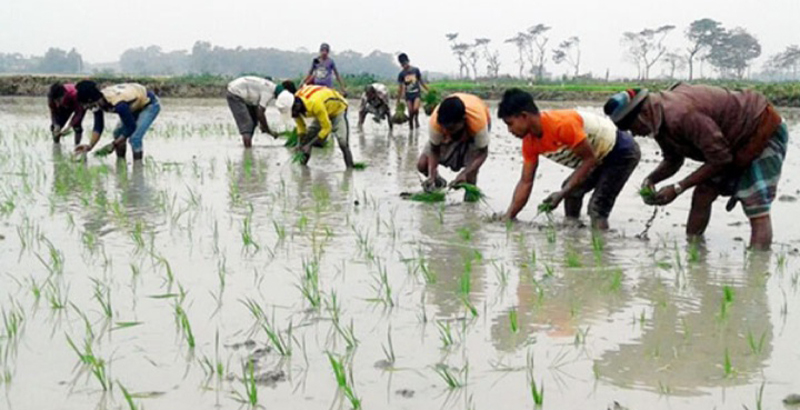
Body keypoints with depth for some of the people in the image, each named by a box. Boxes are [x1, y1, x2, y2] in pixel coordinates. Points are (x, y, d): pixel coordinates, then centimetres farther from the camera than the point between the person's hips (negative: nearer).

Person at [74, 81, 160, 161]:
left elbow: (131, 127, -31)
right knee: (118, 133, 5)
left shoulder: (118, 104, -39)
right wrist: (90, 146, -20)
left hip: (150, 104, -9)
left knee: (134, 138, -20)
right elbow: (98, 127, -8)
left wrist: (113, 145, -28)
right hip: (136, 105, 9)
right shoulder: (98, 102, -14)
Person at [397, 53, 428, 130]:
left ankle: (416, 119, 7)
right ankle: (411, 129, 10)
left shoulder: (415, 70, -1)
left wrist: (429, 91, 7)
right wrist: (398, 100, 3)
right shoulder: (402, 74, -1)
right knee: (410, 112, -1)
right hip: (408, 95, 1)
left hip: (417, 93, -1)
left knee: (415, 109, -23)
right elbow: (401, 87, 3)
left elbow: (421, 81, 8)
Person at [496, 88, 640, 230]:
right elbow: (526, 182, -1)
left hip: (623, 152, -9)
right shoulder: (530, 141, -6)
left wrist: (562, 193, -28)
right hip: (601, 156, 9)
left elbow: (589, 159, -26)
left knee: (597, 209, -18)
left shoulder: (562, 124, -34)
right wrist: (508, 218, -5)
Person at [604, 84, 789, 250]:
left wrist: (678, 188, -25)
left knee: (756, 208, -16)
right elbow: (672, 161, 10)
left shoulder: (681, 115, -34)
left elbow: (720, 158, -29)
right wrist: (651, 179, -11)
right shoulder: (660, 120, -2)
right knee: (702, 195, 8)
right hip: (737, 140, 10)